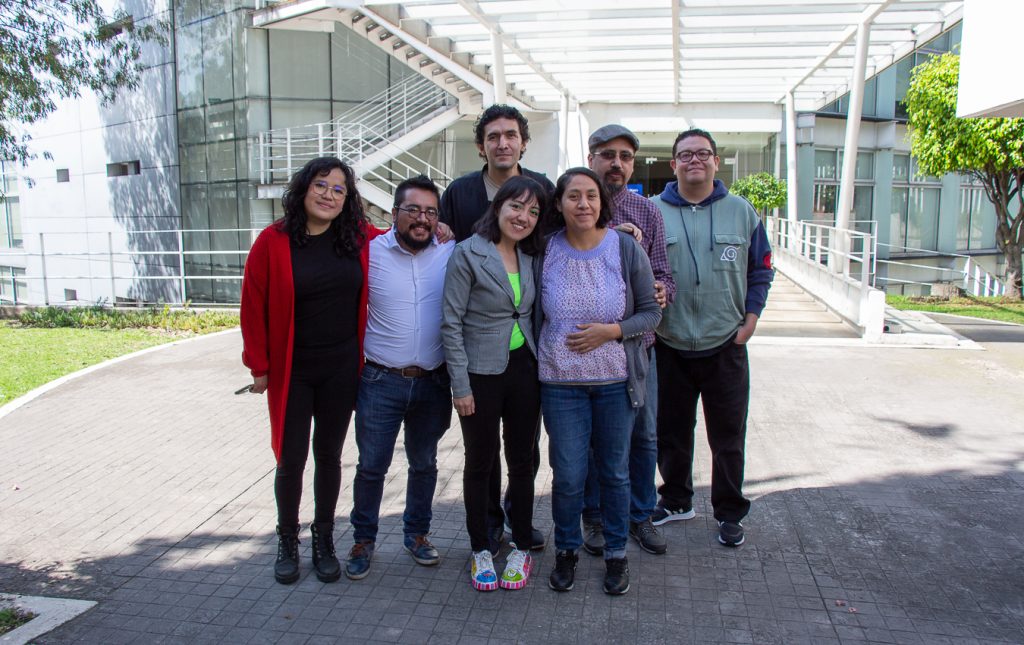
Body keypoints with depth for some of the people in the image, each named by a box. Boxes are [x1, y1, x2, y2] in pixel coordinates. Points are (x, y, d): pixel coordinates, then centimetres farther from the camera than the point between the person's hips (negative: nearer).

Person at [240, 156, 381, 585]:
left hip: (341, 369, 2)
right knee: (291, 458, 6)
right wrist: (259, 365, -4)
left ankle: (324, 539, 30)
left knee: (329, 454, 13)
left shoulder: (361, 239, -2)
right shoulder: (274, 241, -9)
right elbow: (254, 307, -5)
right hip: (291, 370, -2)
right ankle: (287, 541, 28)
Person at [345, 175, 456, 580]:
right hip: (380, 381, -2)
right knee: (371, 465, 8)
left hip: (433, 382, 2)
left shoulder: (451, 254, 0)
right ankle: (363, 539, 28)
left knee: (424, 463, 17)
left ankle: (417, 533, 36)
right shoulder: (370, 252, -5)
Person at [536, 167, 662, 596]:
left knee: (615, 472, 13)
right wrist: (537, 363, 1)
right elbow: (533, 315, 9)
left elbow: (651, 313, -1)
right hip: (560, 383, 0)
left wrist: (610, 330, -15)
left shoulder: (626, 249, -5)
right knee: (567, 476, 5)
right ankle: (566, 550, 29)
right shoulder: (545, 251, -3)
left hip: (616, 382, 0)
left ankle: (616, 553, 32)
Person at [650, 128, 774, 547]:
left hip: (726, 345, 0)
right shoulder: (653, 211, 1)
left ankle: (730, 512, 25)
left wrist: (750, 320, 1)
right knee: (671, 431, 13)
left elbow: (761, 271, 10)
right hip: (669, 346, 0)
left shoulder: (741, 212, 5)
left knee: (728, 435, 8)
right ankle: (676, 501, 33)